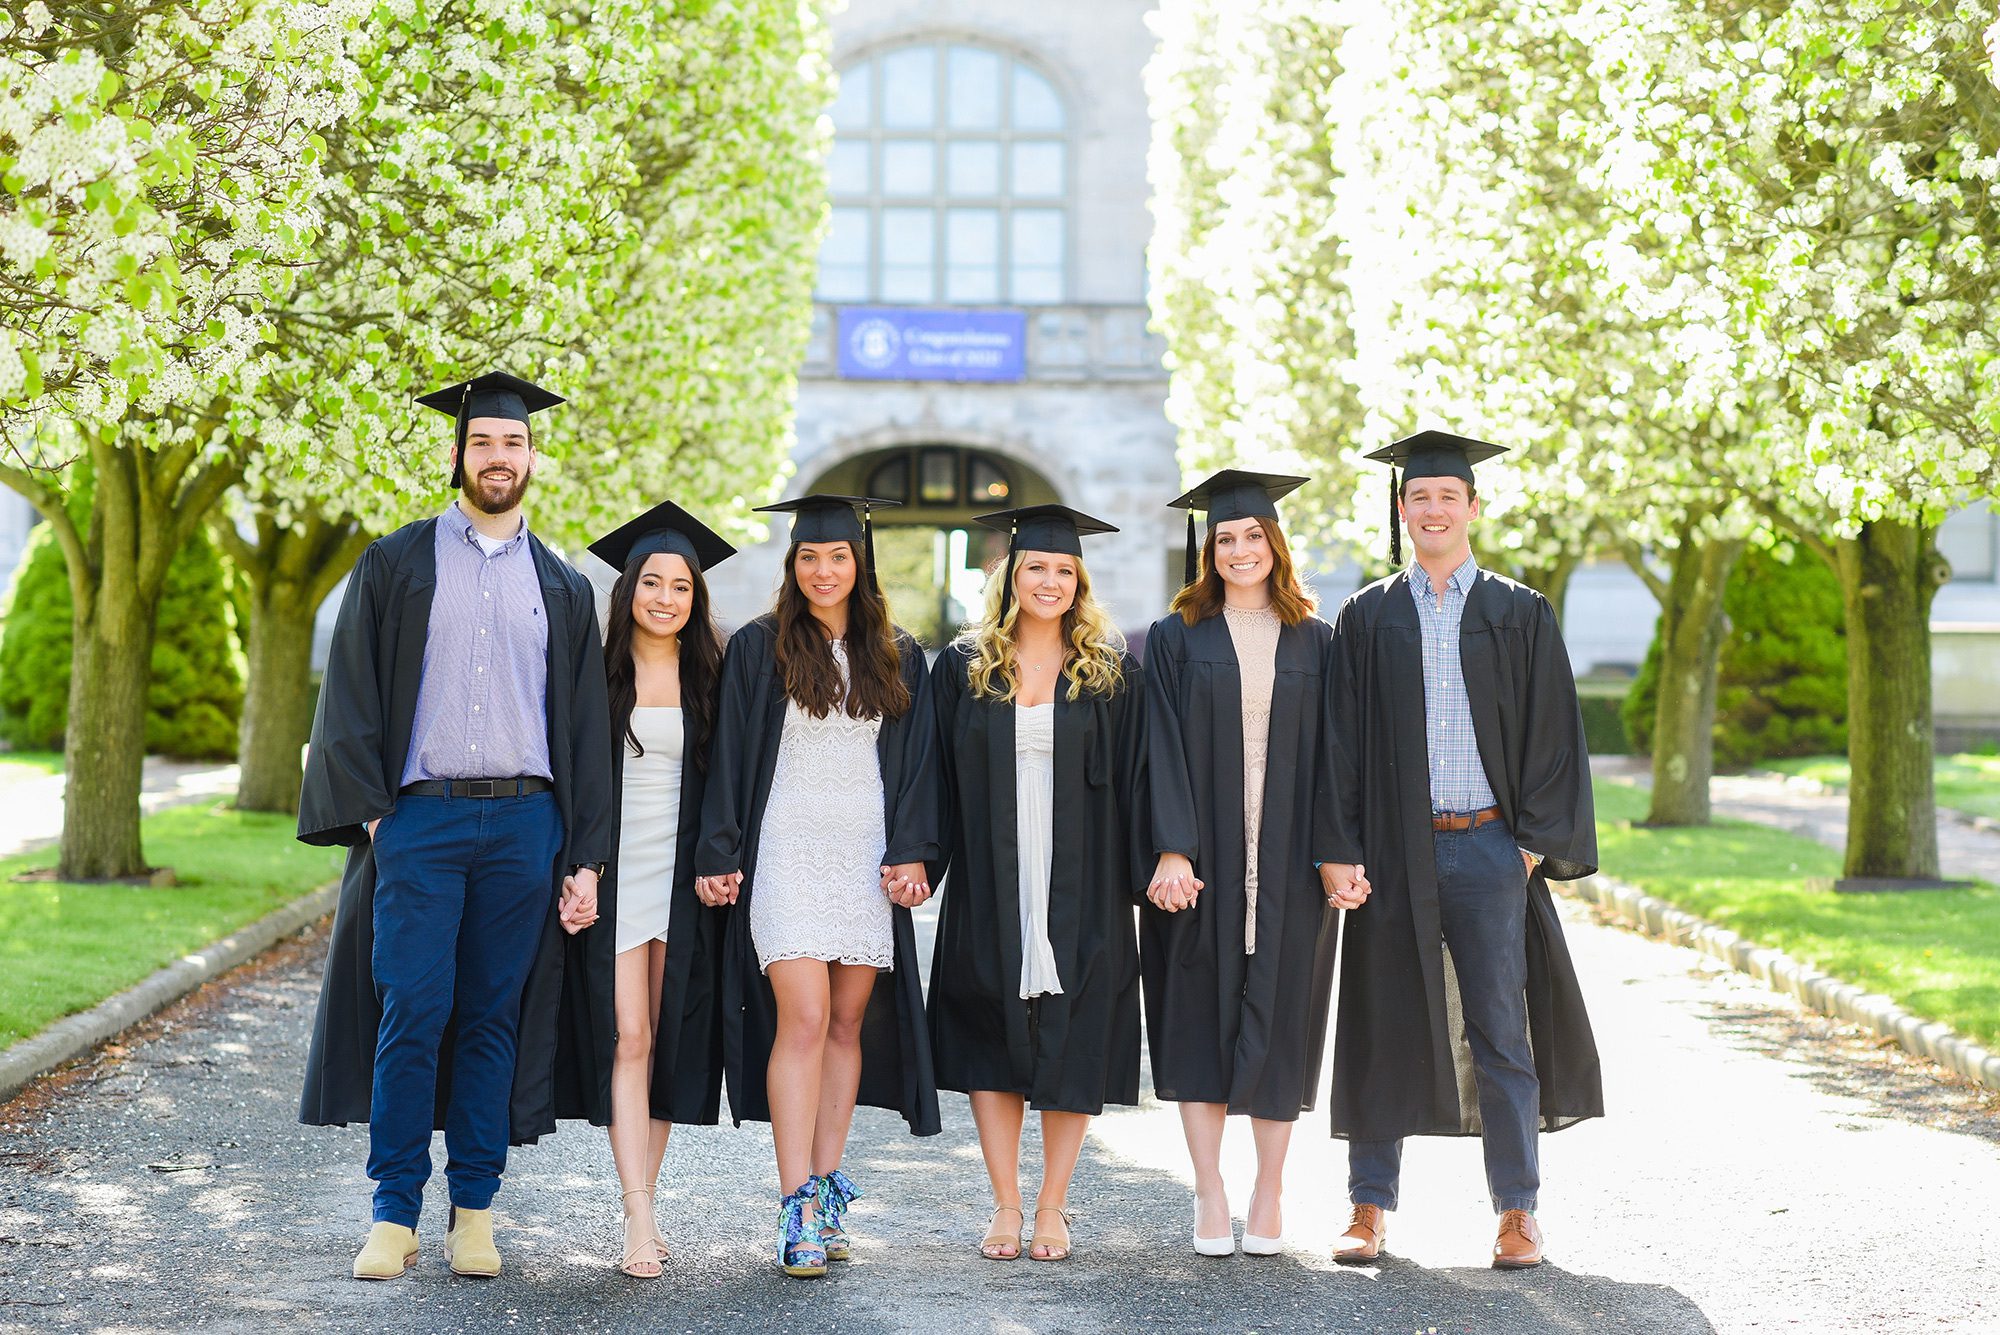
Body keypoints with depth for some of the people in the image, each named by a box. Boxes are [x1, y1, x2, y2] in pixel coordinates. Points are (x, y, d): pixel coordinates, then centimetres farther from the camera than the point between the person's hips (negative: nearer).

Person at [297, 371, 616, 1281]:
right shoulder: (395, 565, 8)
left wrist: (586, 858, 4)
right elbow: (350, 698, 4)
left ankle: (473, 1212, 11)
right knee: (412, 1013, -7)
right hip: (419, 820, -2)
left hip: (524, 823, 2)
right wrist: (368, 811, -8)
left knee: (495, 1018, 4)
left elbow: (585, 728, 11)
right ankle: (395, 1214, 2)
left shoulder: (562, 589, 13)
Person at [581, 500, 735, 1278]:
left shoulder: (707, 678, 8)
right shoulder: (597, 670, 1)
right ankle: (640, 1220, -14)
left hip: (683, 877, 3)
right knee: (629, 1040, -10)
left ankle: (639, 1201, 14)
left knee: (669, 1040, 5)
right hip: (616, 870, -3)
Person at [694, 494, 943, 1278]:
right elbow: (729, 759, 2)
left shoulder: (898, 658, 11)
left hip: (868, 856, 3)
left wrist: (914, 853, -2)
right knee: (803, 1019, -13)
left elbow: (918, 764, 10)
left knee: (848, 1021, 5)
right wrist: (717, 857, -4)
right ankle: (798, 1210, -14)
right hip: (786, 853, -3)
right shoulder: (758, 649, 3)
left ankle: (825, 1188, 14)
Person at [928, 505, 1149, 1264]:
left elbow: (1133, 776, 3)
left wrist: (1146, 870, -5)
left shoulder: (1111, 672, 5)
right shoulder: (965, 667, 6)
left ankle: (1052, 1206, 13)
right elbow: (937, 775, 6)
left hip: (1079, 884, -1)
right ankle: (1006, 1206, 13)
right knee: (993, 1043, 3)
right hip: (990, 882, 1)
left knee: (1072, 1046, 2)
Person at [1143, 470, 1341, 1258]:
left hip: (1288, 859, 1)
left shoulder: (1315, 643, 9)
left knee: (1280, 1021, 4)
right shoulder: (1177, 638, 4)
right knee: (1201, 1019, 1)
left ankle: (1269, 1194, 14)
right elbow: (1163, 750, -3)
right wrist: (1171, 850, -14)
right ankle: (1209, 1194, 9)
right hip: (1203, 858, -1)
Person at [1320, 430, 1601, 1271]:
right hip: (1394, 851, 1)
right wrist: (1339, 848, -5)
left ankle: (1517, 1212, 10)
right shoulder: (1366, 619, 8)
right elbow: (1340, 739, 4)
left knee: (1500, 1033, 1)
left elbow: (1552, 733, 5)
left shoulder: (1520, 615, 6)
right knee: (1383, 1030, 5)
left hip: (1489, 848, -1)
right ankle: (1370, 1208, 14)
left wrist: (1537, 840, -4)